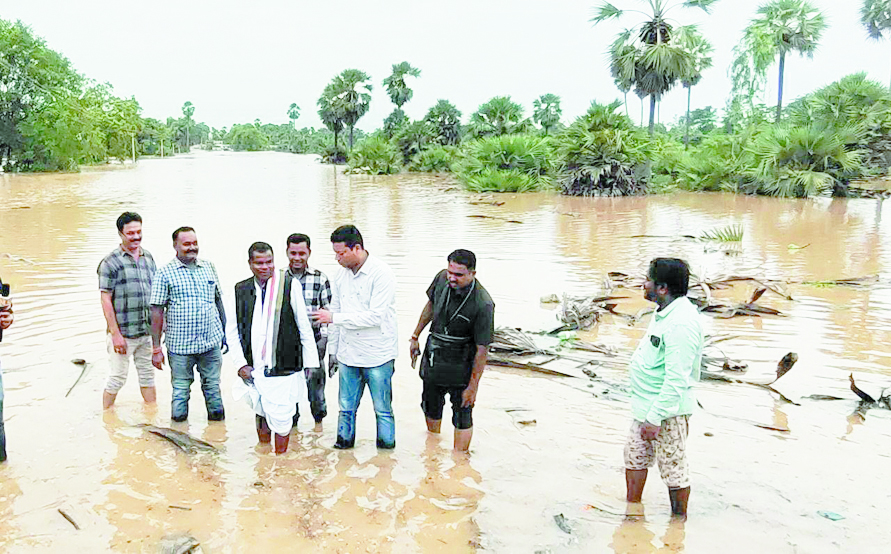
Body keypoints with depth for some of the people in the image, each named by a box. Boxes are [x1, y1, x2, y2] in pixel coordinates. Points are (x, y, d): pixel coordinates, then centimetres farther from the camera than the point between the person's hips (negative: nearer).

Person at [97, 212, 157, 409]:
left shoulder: (148, 257, 10)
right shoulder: (110, 262, -9)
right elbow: (106, 300, -11)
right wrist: (116, 334, -15)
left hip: (147, 331, 5)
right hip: (122, 333, -5)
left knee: (147, 374, 14)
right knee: (117, 378, 3)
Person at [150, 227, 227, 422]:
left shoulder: (209, 267, 9)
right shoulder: (165, 273, -3)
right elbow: (157, 311, -4)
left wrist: (225, 333, 16)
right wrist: (156, 348, -6)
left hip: (211, 342, 3)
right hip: (180, 346, -2)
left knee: (213, 387, 11)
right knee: (180, 390, 8)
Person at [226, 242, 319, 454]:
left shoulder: (290, 285, -6)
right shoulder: (241, 290, 5)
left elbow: (305, 327, -2)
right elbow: (232, 331, 11)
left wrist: (311, 362, -1)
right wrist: (240, 363, 2)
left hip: (282, 371, -3)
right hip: (253, 371, 4)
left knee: (280, 419, -2)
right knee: (261, 413, 15)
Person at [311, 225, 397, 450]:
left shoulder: (381, 274, -16)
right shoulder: (341, 274, 5)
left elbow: (375, 316, -22)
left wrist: (334, 318, -20)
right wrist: (332, 350, 16)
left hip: (377, 355, -5)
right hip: (348, 354, 5)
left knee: (383, 409, 6)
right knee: (346, 407, 13)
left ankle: (386, 449, 21)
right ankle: (344, 442, 28)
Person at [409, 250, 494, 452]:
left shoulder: (483, 305, -27)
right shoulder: (442, 278, -11)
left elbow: (482, 350, -21)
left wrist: (473, 386, -17)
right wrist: (415, 337, 16)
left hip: (460, 366, -6)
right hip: (433, 357, 6)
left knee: (462, 416, 3)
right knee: (431, 408, 22)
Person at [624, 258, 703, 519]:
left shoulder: (680, 324, -26)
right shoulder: (665, 312, 8)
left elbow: (676, 380, -28)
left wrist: (655, 418, -26)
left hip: (667, 410, -11)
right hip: (647, 406, 11)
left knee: (674, 468, 6)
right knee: (634, 455, 21)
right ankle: (633, 510, 38)